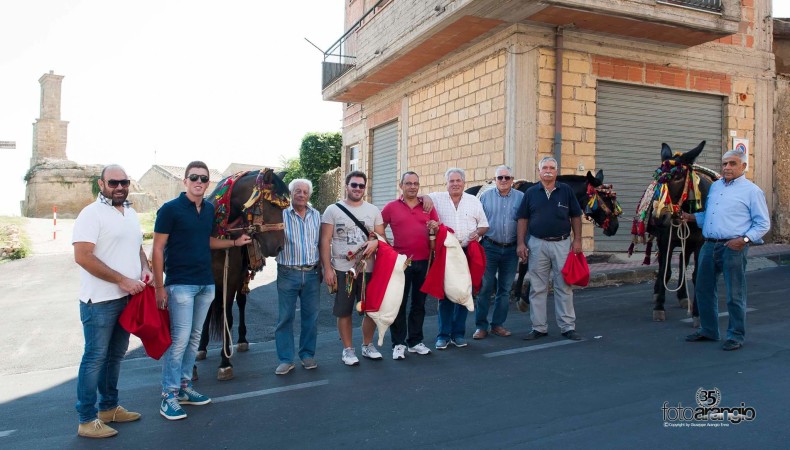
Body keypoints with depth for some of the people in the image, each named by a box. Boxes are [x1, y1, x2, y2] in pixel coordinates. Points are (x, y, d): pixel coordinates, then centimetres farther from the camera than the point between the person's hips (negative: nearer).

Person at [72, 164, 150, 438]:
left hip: (129, 298, 8)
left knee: (116, 355, 17)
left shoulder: (131, 213, 12)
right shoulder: (91, 213, -12)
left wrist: (145, 270, 1)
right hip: (100, 301, -7)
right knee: (95, 358, 1)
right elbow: (83, 256, -20)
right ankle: (87, 420, 12)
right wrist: (122, 280, -19)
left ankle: (109, 407, 31)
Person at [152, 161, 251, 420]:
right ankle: (169, 396, 6)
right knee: (179, 339, -6)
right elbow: (158, 249, -10)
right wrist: (159, 287, -14)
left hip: (206, 284, 7)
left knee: (194, 338, 13)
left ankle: (184, 386, 25)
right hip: (180, 284, -6)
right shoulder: (170, 209, -9)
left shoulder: (210, 210, 9)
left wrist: (235, 242, 11)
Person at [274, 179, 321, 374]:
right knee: (285, 317, 3)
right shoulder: (282, 214, -4)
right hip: (288, 273, -3)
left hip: (311, 273, 4)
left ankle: (307, 354, 25)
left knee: (311, 316, 10)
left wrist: (320, 268, 12)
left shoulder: (316, 215, 8)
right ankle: (286, 359, 13)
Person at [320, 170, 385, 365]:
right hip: (342, 270, -3)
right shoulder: (333, 210, -1)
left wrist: (375, 242, -15)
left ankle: (367, 345, 28)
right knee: (344, 312, 5)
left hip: (368, 269, 3)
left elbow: (381, 237, 9)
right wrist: (327, 268, -10)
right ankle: (348, 349, 21)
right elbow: (325, 241, -3)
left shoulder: (373, 211, 8)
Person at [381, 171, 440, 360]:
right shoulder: (391, 207, 1)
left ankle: (415, 341, 24)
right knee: (399, 303, 3)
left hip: (424, 261, 3)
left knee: (419, 303, 12)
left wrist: (436, 227, -9)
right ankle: (398, 344, 12)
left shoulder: (428, 206, 8)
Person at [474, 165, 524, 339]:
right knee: (485, 288, -2)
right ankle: (481, 326, 7)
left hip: (511, 249, 2)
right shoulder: (485, 196, 3)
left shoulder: (521, 197, 4)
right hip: (490, 248, -1)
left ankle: (498, 324, 21)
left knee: (505, 289, 9)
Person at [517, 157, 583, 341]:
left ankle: (568, 327, 14)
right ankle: (539, 327, 16)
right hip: (537, 244, 1)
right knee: (537, 288, 6)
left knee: (564, 287, 5)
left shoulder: (566, 190, 4)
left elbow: (576, 216, 6)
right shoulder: (531, 192, 5)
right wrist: (521, 243, -2)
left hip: (562, 243, 0)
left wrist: (577, 240, -1)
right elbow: (523, 219, 5)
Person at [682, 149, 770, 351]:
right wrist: (690, 217, 9)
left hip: (733, 248, -6)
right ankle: (708, 330, 27)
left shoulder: (752, 191, -1)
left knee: (735, 294, 1)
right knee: (703, 289, 13)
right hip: (709, 245, 6)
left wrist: (744, 239, -16)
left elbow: (763, 224, -3)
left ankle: (736, 336, 13)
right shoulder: (715, 186, 17)